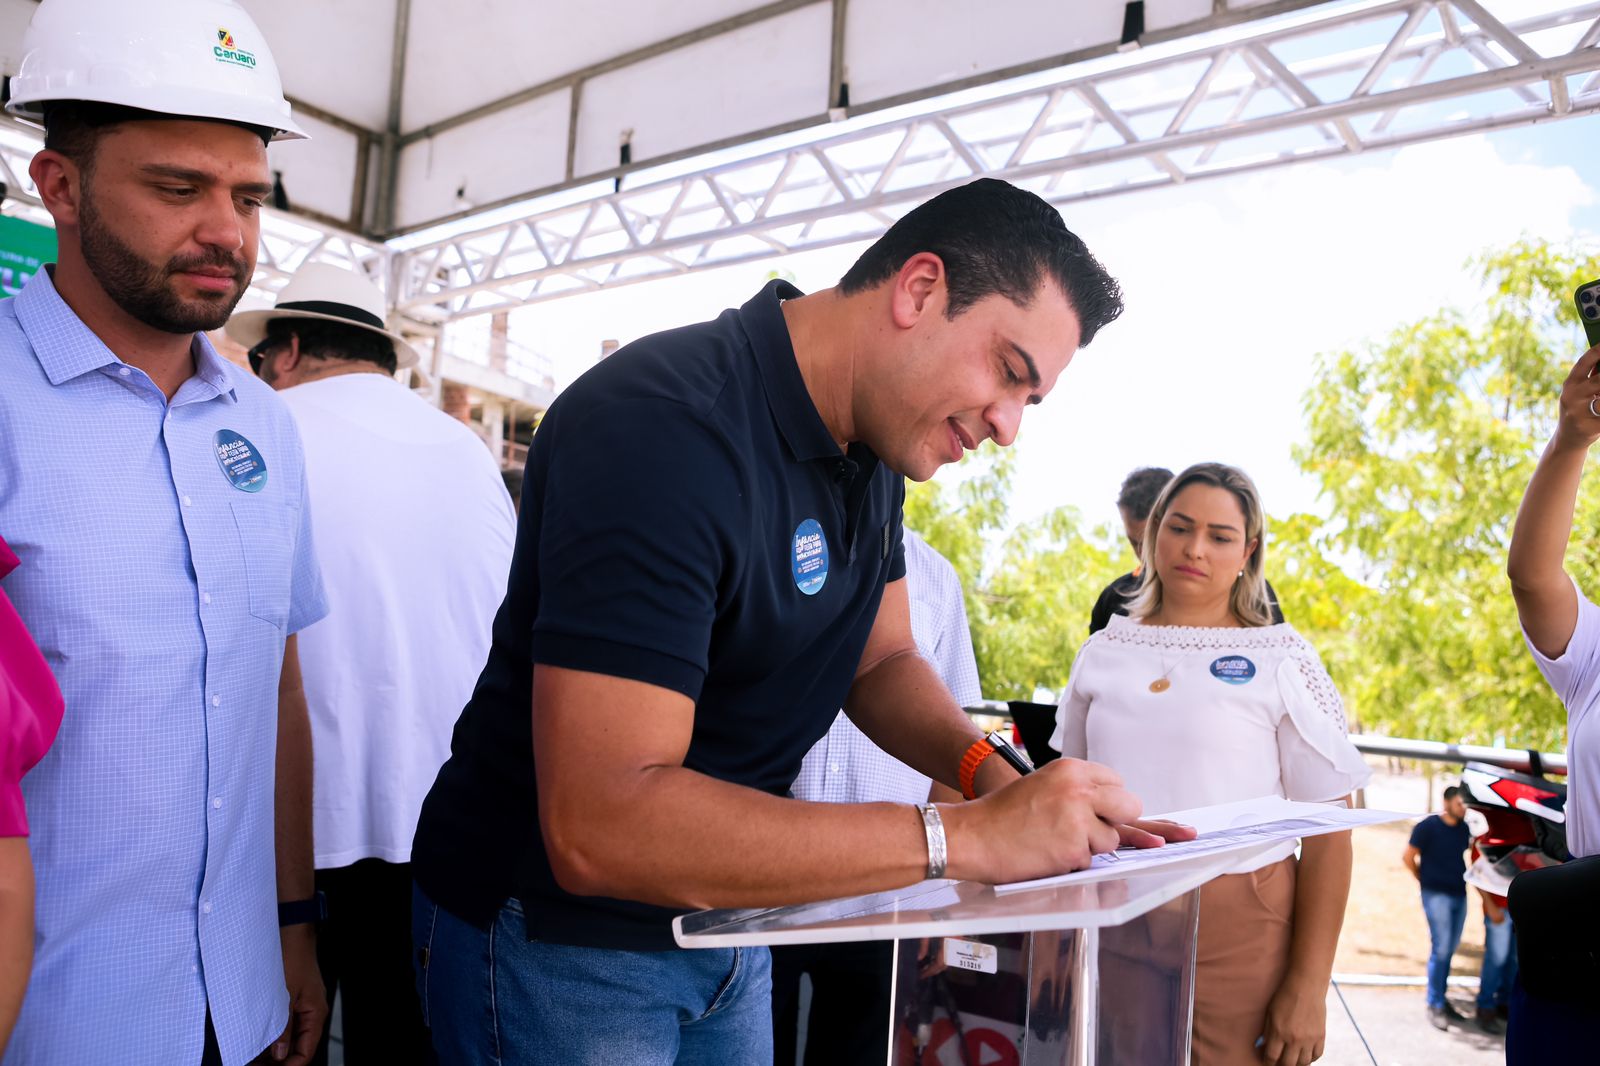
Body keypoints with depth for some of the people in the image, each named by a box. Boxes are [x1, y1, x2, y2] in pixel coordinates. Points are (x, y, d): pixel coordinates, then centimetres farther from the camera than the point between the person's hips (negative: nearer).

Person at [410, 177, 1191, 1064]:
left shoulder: (874, 442, -1)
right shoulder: (663, 427, -30)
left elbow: (879, 661, 7)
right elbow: (600, 825, -35)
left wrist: (998, 777, -12)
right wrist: (964, 837, -34)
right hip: (559, 934, -7)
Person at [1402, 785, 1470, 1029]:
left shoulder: (1464, 828, 5)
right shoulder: (1428, 826, -10)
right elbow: (1408, 857, -4)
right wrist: (1425, 880, 4)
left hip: (1459, 895, 5)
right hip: (1436, 895, -5)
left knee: (1450, 950, 11)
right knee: (1441, 949, -8)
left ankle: (1441, 999, 22)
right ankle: (1435, 1005, -1)